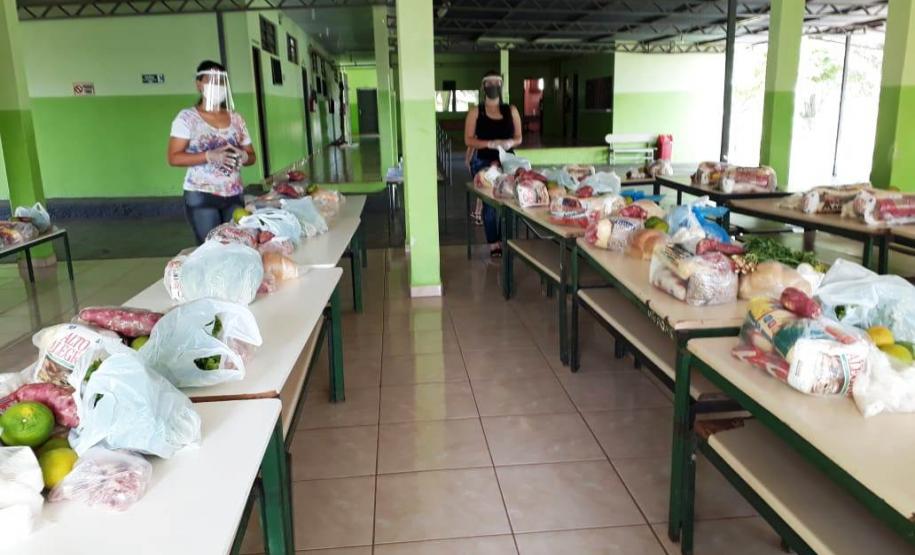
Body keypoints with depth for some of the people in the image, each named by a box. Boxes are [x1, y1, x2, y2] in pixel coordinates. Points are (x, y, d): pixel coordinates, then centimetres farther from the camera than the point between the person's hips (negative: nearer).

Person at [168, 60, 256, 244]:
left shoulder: (236, 118, 10)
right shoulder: (187, 117, -2)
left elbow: (251, 156, 14)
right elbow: (174, 158, -9)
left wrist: (242, 157, -10)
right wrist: (210, 156, -20)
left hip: (234, 195, 4)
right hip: (201, 196, -4)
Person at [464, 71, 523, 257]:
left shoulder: (511, 111, 10)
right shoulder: (475, 112, 3)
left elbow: (518, 138, 12)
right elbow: (468, 140, -3)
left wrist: (510, 142, -12)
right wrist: (491, 143, -17)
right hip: (484, 162, -2)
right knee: (489, 202, -6)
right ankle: (493, 243, 0)